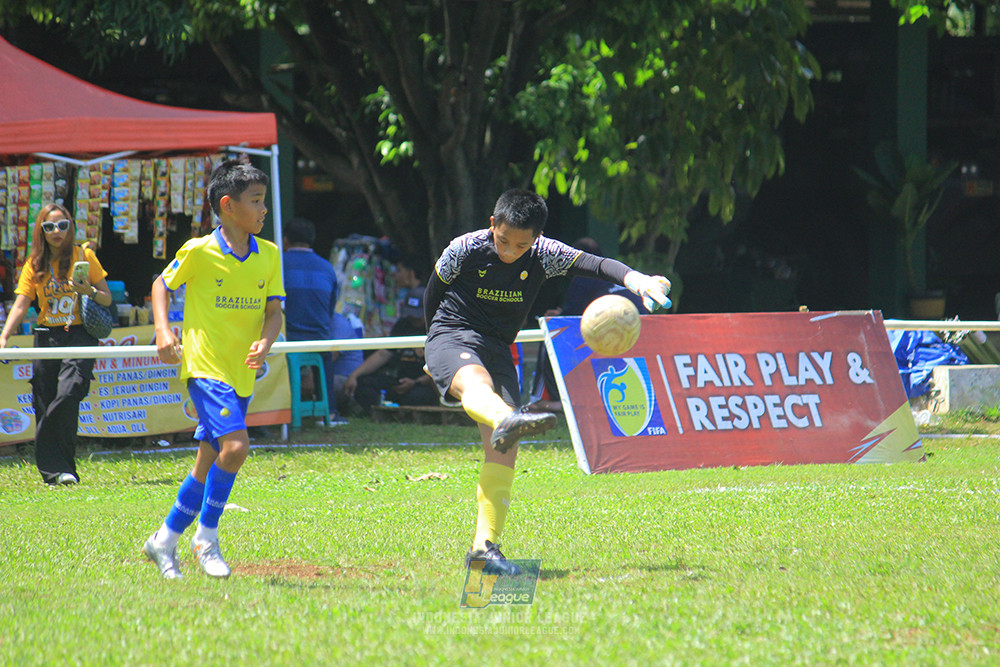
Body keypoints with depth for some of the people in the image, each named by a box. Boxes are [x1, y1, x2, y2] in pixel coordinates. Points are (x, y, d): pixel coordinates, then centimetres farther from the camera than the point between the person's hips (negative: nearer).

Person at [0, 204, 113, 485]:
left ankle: (63, 467, -15)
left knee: (68, 394, -22)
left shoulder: (84, 256, 4)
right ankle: (54, 470, 7)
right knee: (44, 406, -1)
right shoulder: (34, 264, 8)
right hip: (47, 337, 3)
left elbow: (107, 299, 8)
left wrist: (89, 291, -13)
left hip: (79, 334, -3)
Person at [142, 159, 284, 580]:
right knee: (235, 445, -23)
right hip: (205, 367, -6)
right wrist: (163, 331, -7)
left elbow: (273, 310, 6)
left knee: (209, 463, 10)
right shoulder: (199, 252, -9)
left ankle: (164, 541, 25)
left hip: (242, 373, 6)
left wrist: (264, 343, -14)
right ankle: (206, 538, -7)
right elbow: (162, 285, 6)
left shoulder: (269, 255, 4)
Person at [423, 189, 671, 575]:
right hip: (452, 337, -4)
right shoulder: (464, 250, -9)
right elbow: (433, 293, 9)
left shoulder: (544, 256, -5)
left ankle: (485, 546, -9)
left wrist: (634, 279, -40)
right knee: (475, 380, -40)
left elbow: (593, 264, -19)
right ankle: (506, 421, -78)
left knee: (503, 448, -11)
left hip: (498, 349, 4)